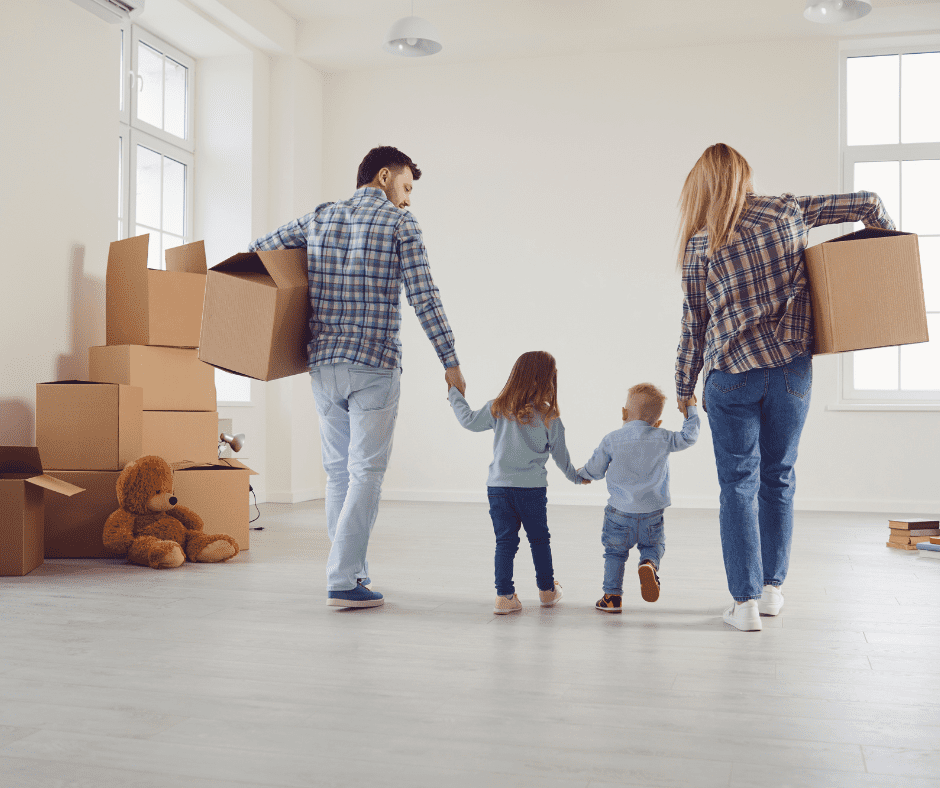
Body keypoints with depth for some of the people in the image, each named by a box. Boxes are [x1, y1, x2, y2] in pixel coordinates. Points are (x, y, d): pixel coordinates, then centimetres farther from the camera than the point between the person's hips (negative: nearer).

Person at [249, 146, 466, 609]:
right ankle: (343, 582, -4)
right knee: (366, 472, -2)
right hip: (375, 367, -5)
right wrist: (450, 361, -6)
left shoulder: (319, 218, 12)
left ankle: (352, 570, 22)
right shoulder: (399, 222, -1)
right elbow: (423, 297, -8)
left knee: (338, 471, 14)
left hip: (323, 364, 5)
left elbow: (256, 252, 17)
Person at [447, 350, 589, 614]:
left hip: (498, 486, 2)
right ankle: (547, 590, 28)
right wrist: (576, 476, 23)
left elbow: (470, 421, 11)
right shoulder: (549, 418, -6)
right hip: (532, 489, -2)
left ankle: (504, 595, 1)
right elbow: (560, 456, 4)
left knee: (505, 541, 6)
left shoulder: (498, 408, -1)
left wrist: (455, 395, 28)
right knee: (539, 539, 16)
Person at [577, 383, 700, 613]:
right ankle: (649, 565, -13)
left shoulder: (611, 440, -7)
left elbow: (595, 470, 3)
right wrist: (691, 410, 16)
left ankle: (612, 596, 10)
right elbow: (689, 437, 3)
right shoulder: (662, 438, -7)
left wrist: (581, 473, 25)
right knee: (654, 546, 19)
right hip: (652, 515, 1)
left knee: (614, 552, 13)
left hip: (619, 513, 0)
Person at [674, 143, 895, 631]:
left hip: (732, 374, -2)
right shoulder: (786, 211, 3)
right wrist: (887, 240, 30)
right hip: (791, 368, 2)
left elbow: (693, 325, 3)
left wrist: (684, 389, 13)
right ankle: (772, 589, 23)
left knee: (738, 485, 4)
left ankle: (745, 601, 3)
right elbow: (867, 204, 8)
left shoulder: (699, 244, -1)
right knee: (778, 479, 14)